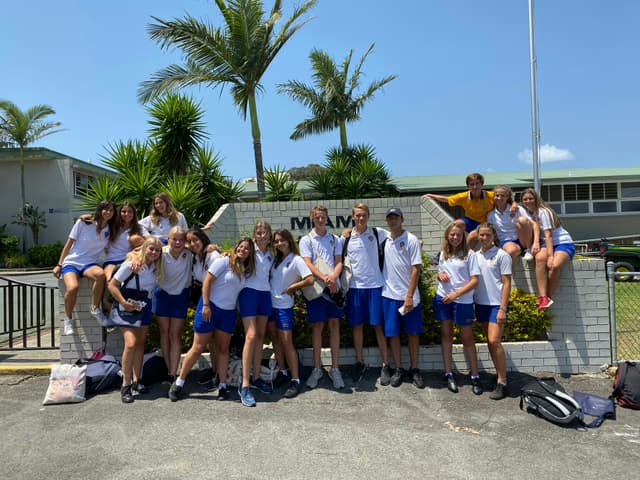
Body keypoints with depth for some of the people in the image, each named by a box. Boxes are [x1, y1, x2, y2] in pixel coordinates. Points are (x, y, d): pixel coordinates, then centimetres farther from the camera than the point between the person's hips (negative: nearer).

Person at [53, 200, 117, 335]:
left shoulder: (110, 231, 7)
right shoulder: (83, 223, -3)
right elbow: (68, 244, 3)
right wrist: (59, 265, 2)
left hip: (90, 264, 2)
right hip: (72, 262, -2)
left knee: (101, 274, -37)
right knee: (72, 287, -34)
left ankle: (95, 309, -16)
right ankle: (68, 319, -6)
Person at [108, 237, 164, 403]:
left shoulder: (156, 267, -4)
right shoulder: (131, 264, -19)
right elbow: (112, 285, -16)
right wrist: (124, 303, -22)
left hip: (145, 307, 6)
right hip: (128, 307, -5)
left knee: (140, 343, 11)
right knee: (130, 343, -17)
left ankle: (136, 380, 22)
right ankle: (126, 385, -6)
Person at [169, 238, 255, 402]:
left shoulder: (246, 270, 8)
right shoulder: (224, 261, -10)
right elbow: (207, 281, -13)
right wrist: (205, 305, -17)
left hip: (228, 312, 6)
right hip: (210, 308, -5)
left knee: (223, 348, 9)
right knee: (198, 347, 1)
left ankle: (222, 385, 17)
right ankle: (179, 382, 15)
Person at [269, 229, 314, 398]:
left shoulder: (296, 259, -9)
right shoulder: (276, 259, 10)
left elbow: (310, 280, -17)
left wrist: (291, 287, -10)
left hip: (284, 305, -6)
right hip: (271, 303, 6)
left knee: (287, 342, -5)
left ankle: (295, 380, 1)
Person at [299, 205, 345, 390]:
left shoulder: (335, 240, 11)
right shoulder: (306, 240, 3)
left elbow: (339, 262, 4)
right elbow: (308, 264, -8)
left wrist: (333, 277, -17)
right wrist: (325, 279, -20)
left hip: (334, 287, 2)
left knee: (334, 325, 4)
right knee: (317, 326, 4)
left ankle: (335, 368, 12)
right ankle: (317, 368, 16)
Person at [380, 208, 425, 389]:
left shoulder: (411, 240, -5)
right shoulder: (384, 239, 6)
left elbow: (416, 269, -9)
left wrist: (409, 296, -14)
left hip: (409, 296, -3)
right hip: (389, 294, 3)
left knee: (413, 333, 6)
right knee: (392, 333, 6)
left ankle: (414, 369, 20)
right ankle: (398, 369, 20)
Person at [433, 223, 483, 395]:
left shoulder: (469, 255, -7)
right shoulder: (443, 254, 8)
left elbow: (474, 280, -10)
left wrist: (456, 294, -18)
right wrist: (440, 275, -6)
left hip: (463, 301, -4)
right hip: (442, 298, 4)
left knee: (467, 338, 4)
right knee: (446, 335, 9)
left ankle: (475, 376, 16)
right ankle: (449, 374, 18)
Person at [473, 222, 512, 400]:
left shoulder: (501, 255, -5)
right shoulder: (475, 256, 10)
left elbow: (506, 283, -8)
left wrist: (502, 309, -14)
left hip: (496, 304, -5)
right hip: (480, 303, 6)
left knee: (495, 341, -12)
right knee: (490, 342, 11)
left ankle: (502, 383, -3)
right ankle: (499, 374, 22)